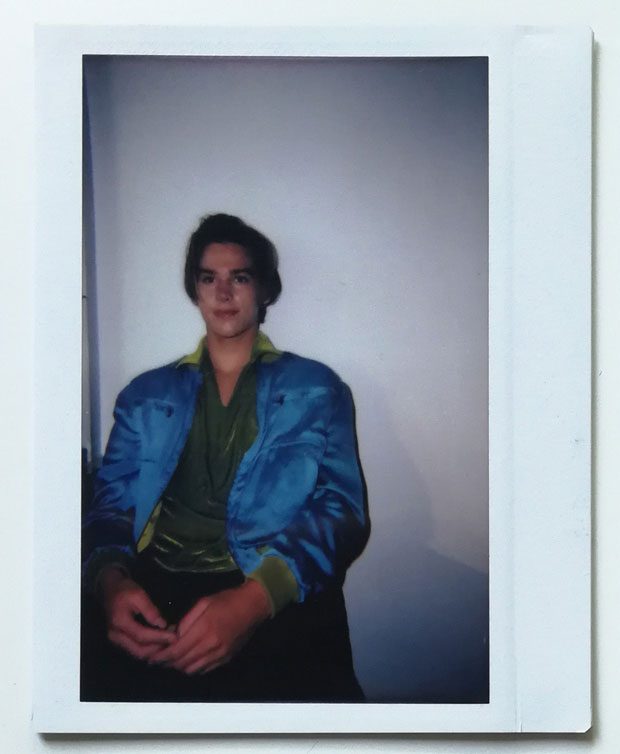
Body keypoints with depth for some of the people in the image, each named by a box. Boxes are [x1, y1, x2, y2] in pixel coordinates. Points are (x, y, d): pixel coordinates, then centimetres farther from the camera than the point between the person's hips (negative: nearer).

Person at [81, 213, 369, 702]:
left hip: (277, 602, -1)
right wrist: (110, 581, -13)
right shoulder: (147, 395, 21)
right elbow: (111, 505, 13)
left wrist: (257, 598, -18)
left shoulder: (316, 389, 14)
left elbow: (341, 510, 2)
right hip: (152, 593, 2)